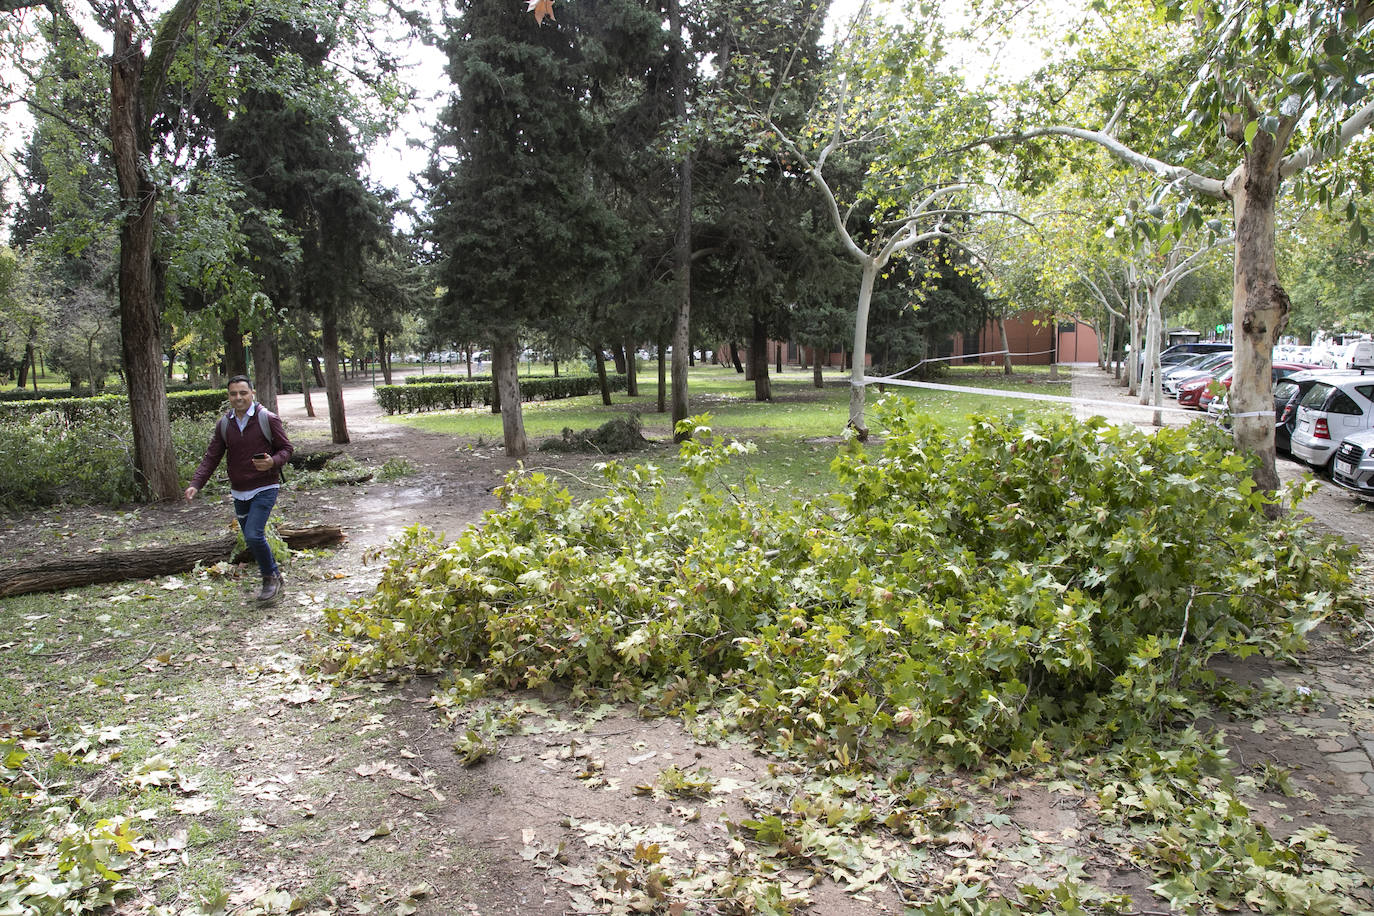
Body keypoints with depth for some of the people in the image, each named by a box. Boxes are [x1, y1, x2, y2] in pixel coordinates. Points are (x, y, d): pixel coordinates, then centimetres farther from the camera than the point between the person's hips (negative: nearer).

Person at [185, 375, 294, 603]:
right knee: (252, 539, 11)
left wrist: (273, 462, -25)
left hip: (265, 488, -6)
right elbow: (211, 457, 4)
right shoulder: (224, 424, 5)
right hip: (239, 492, 6)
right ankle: (275, 579, 28)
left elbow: (286, 448, -4)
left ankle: (271, 577, 2)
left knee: (254, 535, -19)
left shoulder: (268, 419, -9)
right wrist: (196, 484, -9)